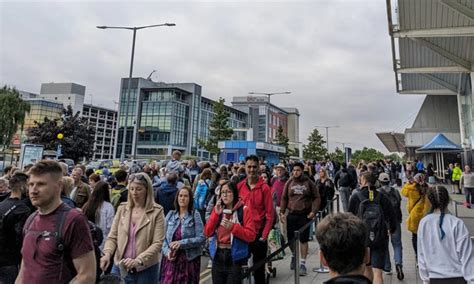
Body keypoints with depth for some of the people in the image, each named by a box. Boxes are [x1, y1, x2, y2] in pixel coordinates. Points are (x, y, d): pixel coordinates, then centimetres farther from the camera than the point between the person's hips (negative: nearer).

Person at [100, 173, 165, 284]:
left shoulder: (156, 212, -9)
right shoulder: (122, 208, 2)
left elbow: (157, 243, -13)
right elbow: (112, 237, 3)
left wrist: (137, 261, -22)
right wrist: (107, 254, -14)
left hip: (146, 269, -2)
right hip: (120, 266, 3)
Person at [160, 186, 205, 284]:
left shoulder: (195, 215, -4)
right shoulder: (170, 214, 6)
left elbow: (201, 238, -11)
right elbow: (163, 237, 4)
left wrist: (181, 243, -18)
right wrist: (167, 251, -12)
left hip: (189, 260, -2)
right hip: (171, 259, 2)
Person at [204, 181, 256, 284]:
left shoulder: (244, 210, -7)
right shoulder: (217, 209, 8)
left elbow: (251, 235, -11)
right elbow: (207, 232, 1)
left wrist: (233, 226, -23)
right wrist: (216, 214, -10)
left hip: (235, 257, -4)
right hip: (217, 257, 4)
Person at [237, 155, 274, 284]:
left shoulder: (264, 188, -8)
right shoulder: (239, 186, 0)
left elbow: (269, 214, -7)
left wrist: (264, 235, -10)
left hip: (258, 234, -2)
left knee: (259, 267, 12)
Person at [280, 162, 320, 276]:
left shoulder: (309, 183, -1)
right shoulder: (289, 183, 3)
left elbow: (317, 197, 1)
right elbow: (284, 198, 6)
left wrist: (314, 211, -10)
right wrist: (282, 212, 0)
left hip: (305, 215, -2)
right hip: (291, 215, 2)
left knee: (304, 239, 1)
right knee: (290, 238, 9)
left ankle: (303, 263, 15)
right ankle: (294, 255, 39)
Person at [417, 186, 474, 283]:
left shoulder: (424, 223, -5)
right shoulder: (457, 223, -13)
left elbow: (422, 253, 1)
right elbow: (466, 255, -9)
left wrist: (425, 278, 11)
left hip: (435, 277, 2)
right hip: (457, 277, -2)